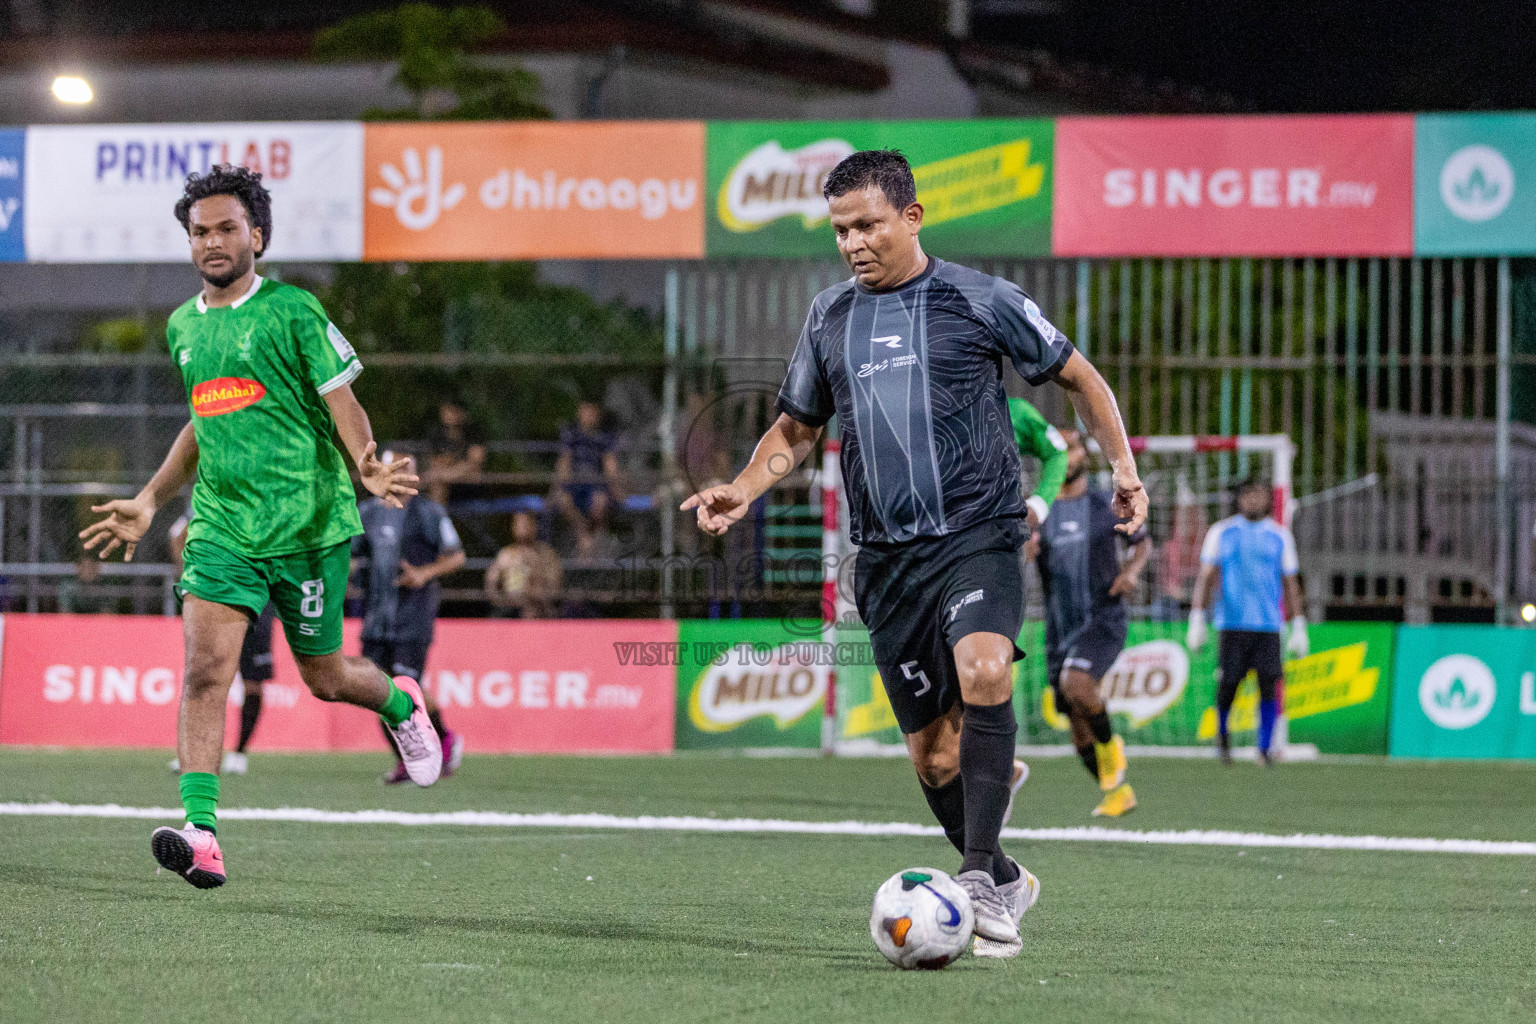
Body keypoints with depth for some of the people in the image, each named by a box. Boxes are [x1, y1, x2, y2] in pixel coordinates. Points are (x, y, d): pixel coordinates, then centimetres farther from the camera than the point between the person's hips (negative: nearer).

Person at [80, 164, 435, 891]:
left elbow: (342, 402, -6)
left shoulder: (293, 311, -5)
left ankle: (401, 703, 43)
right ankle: (201, 834, -21)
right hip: (220, 524, 4)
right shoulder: (182, 327, 12)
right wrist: (149, 502, 24)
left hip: (307, 524, -4)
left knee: (323, 677, 8)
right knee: (203, 668, -14)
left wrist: (367, 469, -26)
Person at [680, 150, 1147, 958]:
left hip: (977, 535, -4)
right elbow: (796, 427, 22)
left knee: (983, 672, -31)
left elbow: (1077, 376, 10)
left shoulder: (980, 300, 0)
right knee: (931, 749, 6)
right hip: (886, 557, 4)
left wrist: (1122, 465, -1)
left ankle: (979, 875, -29)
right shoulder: (829, 318, 12)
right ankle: (1004, 886, 27)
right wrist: (744, 488, 4)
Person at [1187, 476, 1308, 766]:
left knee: (1269, 685, -11)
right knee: (1227, 685, -3)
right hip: (1231, 623, -1)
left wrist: (1299, 628, 10)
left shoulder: (1279, 536, 11)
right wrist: (1197, 620, 0)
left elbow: (1290, 585, 15)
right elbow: (1205, 578, 8)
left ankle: (1265, 748, -4)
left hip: (1268, 624, 1)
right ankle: (1222, 734, 25)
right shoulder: (1221, 533, 8)